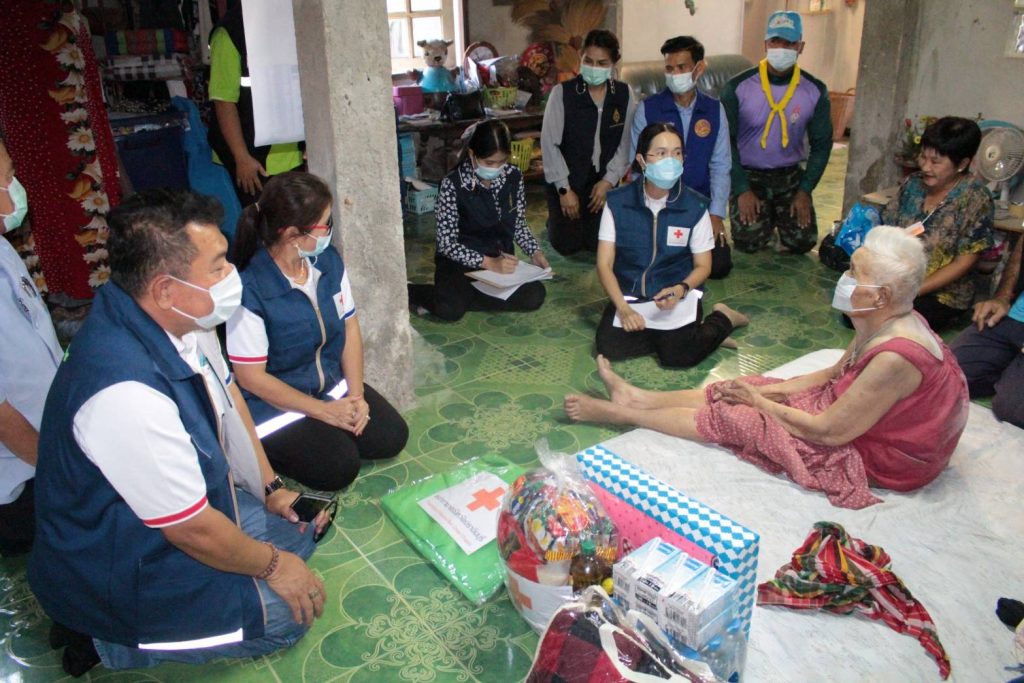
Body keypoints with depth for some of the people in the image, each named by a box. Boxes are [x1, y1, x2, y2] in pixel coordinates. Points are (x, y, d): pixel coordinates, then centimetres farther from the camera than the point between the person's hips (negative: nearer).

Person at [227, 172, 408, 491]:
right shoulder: (250, 289, -26)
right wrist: (325, 411, -18)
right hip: (277, 402, -6)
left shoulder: (329, 260, -6)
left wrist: (356, 395, -10)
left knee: (391, 437, -5)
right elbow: (251, 377, -21)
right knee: (339, 467, -18)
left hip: (334, 385, 6)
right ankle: (266, 449, 7)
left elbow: (349, 327, 0)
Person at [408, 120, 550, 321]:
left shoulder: (514, 177, -3)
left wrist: (534, 252, -9)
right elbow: (447, 243, -16)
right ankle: (408, 291, -2)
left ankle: (463, 296, -8)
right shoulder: (452, 184, -17)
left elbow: (519, 225, 10)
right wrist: (489, 263, -27)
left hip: (502, 260, 5)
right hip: (459, 261, -5)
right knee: (450, 309, -33)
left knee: (534, 297, -22)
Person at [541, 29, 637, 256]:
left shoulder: (624, 95, -5)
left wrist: (609, 180, -10)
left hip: (603, 181, 2)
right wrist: (564, 189, -12)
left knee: (599, 245, 3)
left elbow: (626, 143, -2)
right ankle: (555, 219, 32)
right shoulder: (562, 93, -13)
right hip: (567, 180, -2)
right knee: (566, 245, -2)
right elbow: (549, 144, -12)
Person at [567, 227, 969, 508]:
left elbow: (827, 431, -28)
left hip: (875, 458, -8)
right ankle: (636, 398, 18)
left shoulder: (895, 358, -36)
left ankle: (621, 412, 8)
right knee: (747, 388, 6)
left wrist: (758, 401, -14)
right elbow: (835, 374, 7)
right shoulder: (890, 322, -7)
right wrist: (766, 390, -2)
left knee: (732, 416, -7)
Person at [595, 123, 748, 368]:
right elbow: (604, 264, -7)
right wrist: (623, 308, -21)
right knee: (609, 347, -23)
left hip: (678, 293, -1)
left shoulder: (695, 206, -7)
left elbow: (703, 266, 1)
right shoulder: (617, 202, -7)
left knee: (677, 355, -23)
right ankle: (665, 333, 2)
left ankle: (722, 319, 7)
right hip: (630, 294, 1)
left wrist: (681, 289, -21)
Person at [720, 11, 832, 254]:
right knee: (749, 242, -14)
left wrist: (805, 191, -5)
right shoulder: (738, 87, -12)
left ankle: (777, 214, 28)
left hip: (790, 176, 2)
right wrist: (742, 190, -14)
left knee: (802, 242, -6)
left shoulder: (816, 91, -4)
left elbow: (822, 143, 3)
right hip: (748, 175, -2)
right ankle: (765, 216, 22)